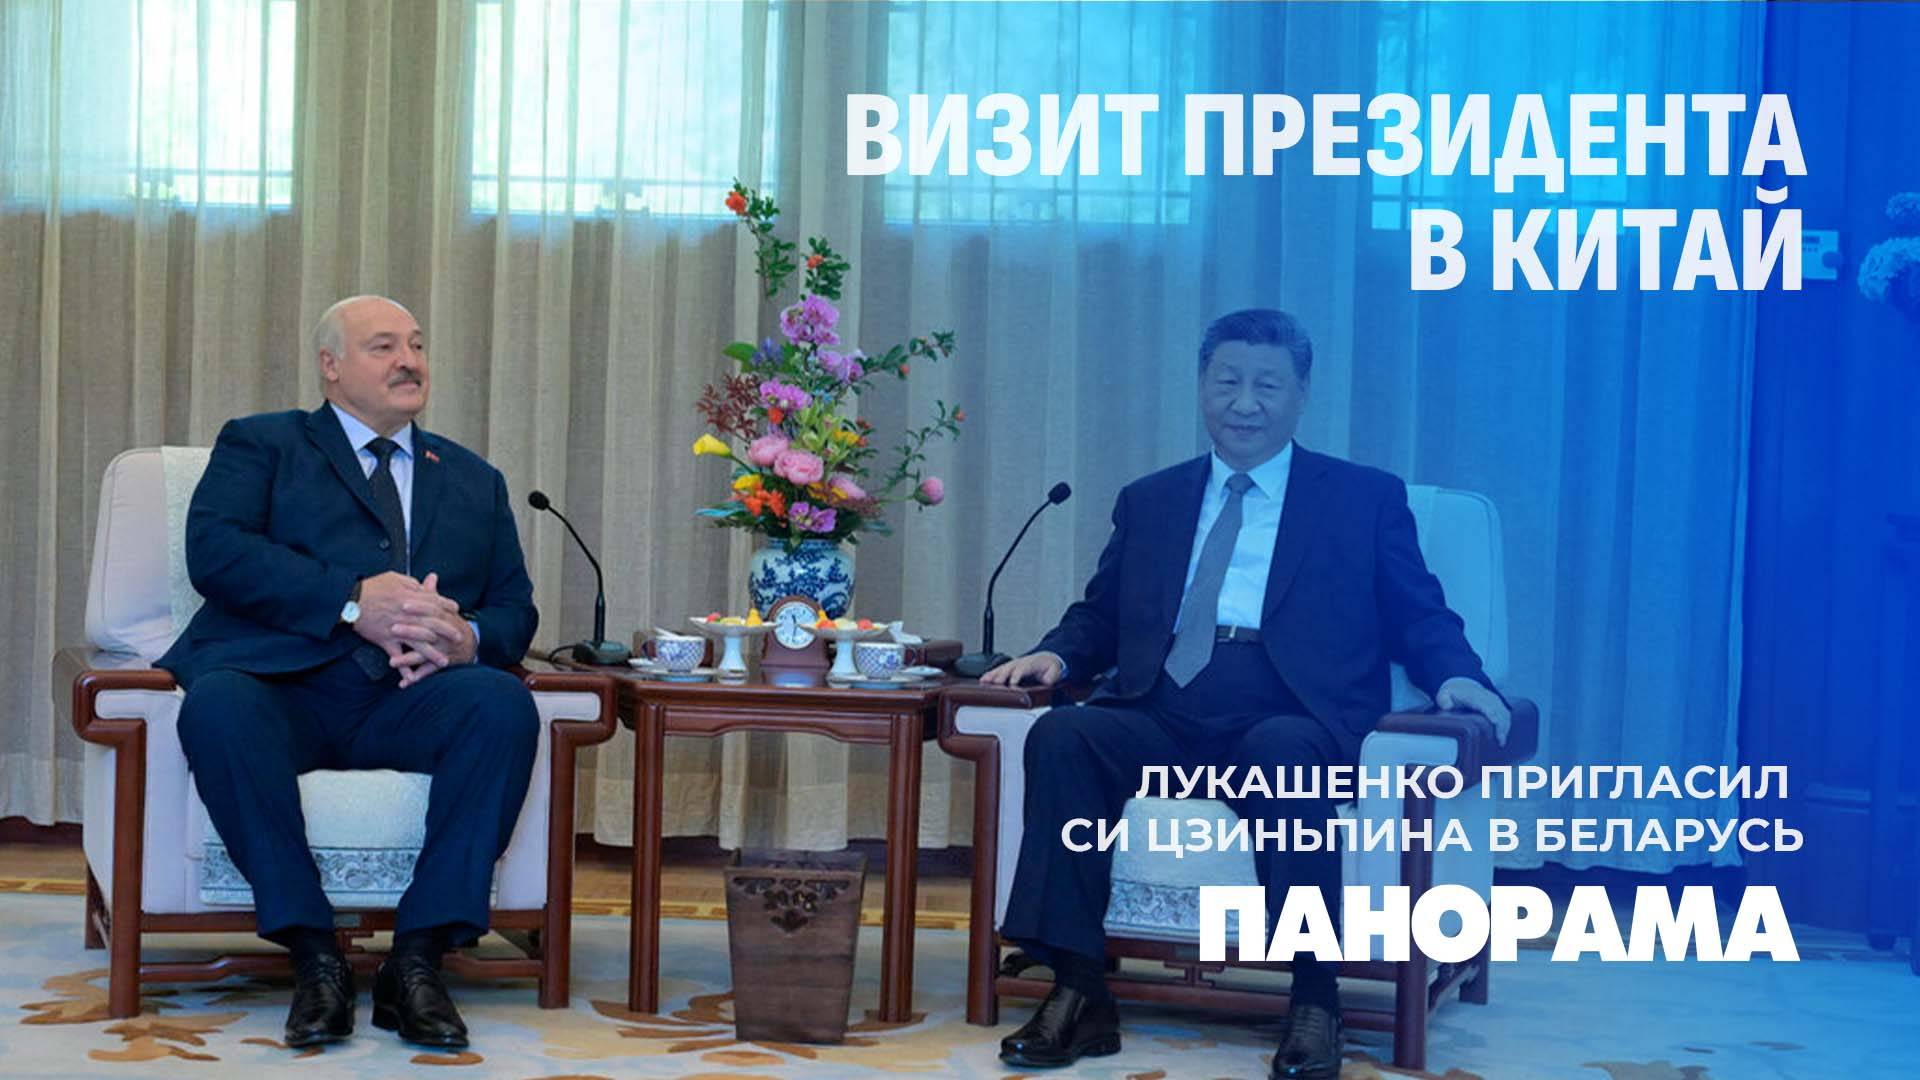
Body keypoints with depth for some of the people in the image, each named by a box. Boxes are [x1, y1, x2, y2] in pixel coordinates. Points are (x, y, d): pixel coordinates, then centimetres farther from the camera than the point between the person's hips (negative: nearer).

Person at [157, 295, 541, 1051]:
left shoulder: (474, 480, 28)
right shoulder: (261, 444, 17)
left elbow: (515, 608, 18)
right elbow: (213, 549, -3)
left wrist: (467, 639, -9)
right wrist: (353, 600, -14)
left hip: (407, 700, 2)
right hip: (280, 684, -2)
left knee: (505, 704, -30)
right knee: (217, 707, -36)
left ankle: (418, 959, -26)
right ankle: (313, 954, -26)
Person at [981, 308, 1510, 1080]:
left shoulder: (1366, 499, 16)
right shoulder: (1149, 501, 24)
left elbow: (1419, 618, 12)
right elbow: (1101, 617, 24)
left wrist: (1455, 675, -11)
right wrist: (1055, 655, 1)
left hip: (1293, 720, -3)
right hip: (1166, 715, 3)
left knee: (1278, 750, -39)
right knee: (1061, 735, -28)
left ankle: (1313, 1002, -32)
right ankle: (1078, 994, -27)